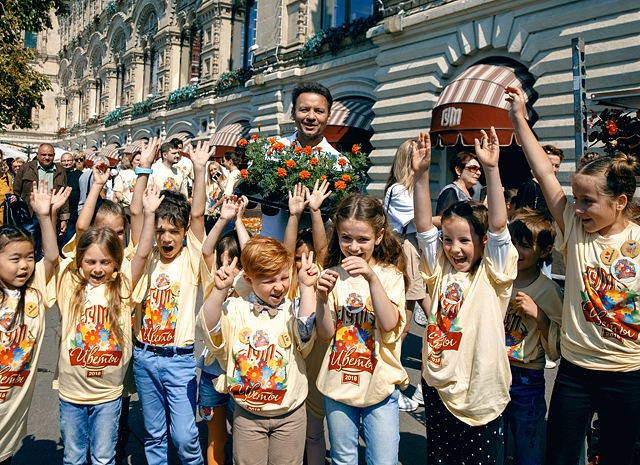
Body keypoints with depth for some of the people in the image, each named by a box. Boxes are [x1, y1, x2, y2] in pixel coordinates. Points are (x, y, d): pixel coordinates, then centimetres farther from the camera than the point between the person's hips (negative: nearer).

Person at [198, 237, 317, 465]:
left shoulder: (294, 309, -4)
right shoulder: (235, 309, -5)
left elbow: (307, 331, -24)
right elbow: (208, 327, -20)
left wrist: (306, 288, -24)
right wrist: (220, 290, -29)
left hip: (290, 413, 0)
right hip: (248, 413, 0)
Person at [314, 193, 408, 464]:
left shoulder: (390, 275, -5)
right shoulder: (332, 276, -2)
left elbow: (389, 323, -20)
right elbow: (326, 333, -6)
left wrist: (371, 278, -28)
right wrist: (322, 297, -23)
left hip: (380, 385, -2)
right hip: (338, 384, 2)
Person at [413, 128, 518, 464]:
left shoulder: (492, 275, -6)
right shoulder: (440, 270, 3)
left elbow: (498, 227, -18)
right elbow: (423, 226, -6)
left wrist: (491, 169, -26)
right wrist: (421, 174, -15)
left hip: (482, 395, -3)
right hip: (438, 388, 3)